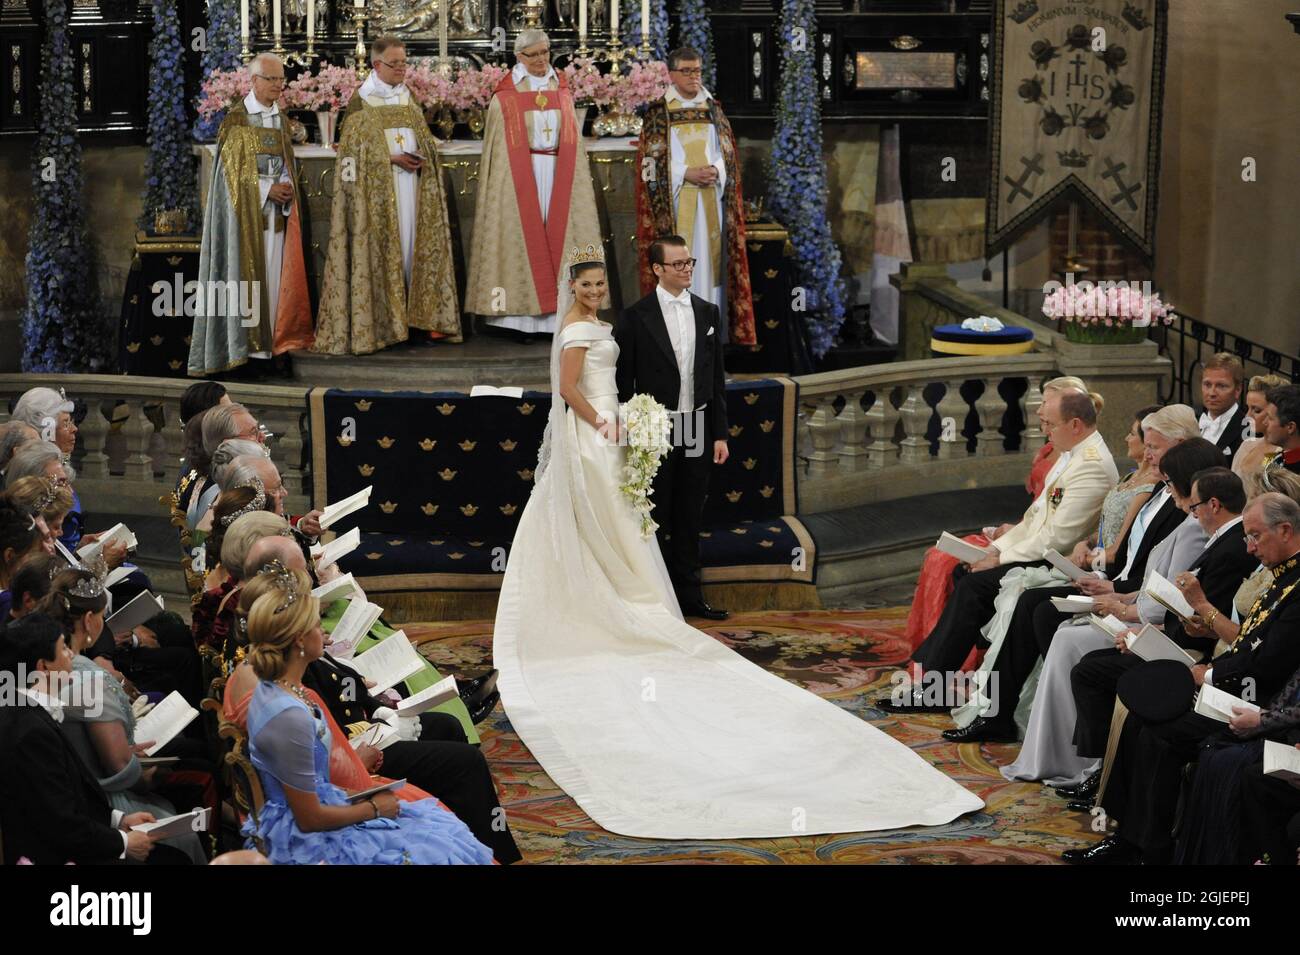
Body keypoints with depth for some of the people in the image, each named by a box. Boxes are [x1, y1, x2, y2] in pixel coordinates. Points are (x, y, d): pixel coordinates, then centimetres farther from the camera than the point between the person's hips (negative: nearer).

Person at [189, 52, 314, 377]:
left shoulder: (280, 120, 13)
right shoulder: (237, 119, -5)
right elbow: (232, 167, -9)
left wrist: (287, 187, -4)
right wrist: (266, 189, -15)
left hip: (277, 208, 6)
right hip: (247, 208, -6)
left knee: (275, 271, 2)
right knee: (248, 270, -8)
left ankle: (272, 337, 4)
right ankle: (246, 341, -7)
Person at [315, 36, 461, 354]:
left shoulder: (408, 98, 15)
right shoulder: (361, 100, -2)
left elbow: (425, 140, 19)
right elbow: (355, 148, -7)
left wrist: (421, 156, -4)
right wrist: (392, 158, -16)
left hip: (411, 184, 5)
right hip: (378, 188, -5)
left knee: (417, 243, 2)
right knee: (383, 247, -7)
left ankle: (423, 315, 3)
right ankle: (382, 321, -5)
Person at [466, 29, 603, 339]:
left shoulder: (561, 90, 12)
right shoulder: (506, 97, 0)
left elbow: (572, 137, 16)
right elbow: (497, 145, 0)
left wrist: (577, 178, 9)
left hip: (559, 173, 4)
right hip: (520, 174, -3)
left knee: (558, 232, 0)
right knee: (523, 234, -5)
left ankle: (558, 312, 0)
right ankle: (521, 316, -4)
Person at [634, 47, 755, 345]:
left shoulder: (713, 110, 12)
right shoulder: (657, 113, 1)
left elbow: (728, 153, 12)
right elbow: (651, 161, -3)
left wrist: (717, 170, -9)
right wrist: (686, 173, -15)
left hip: (712, 196, 3)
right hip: (675, 199, -3)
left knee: (711, 254, 1)